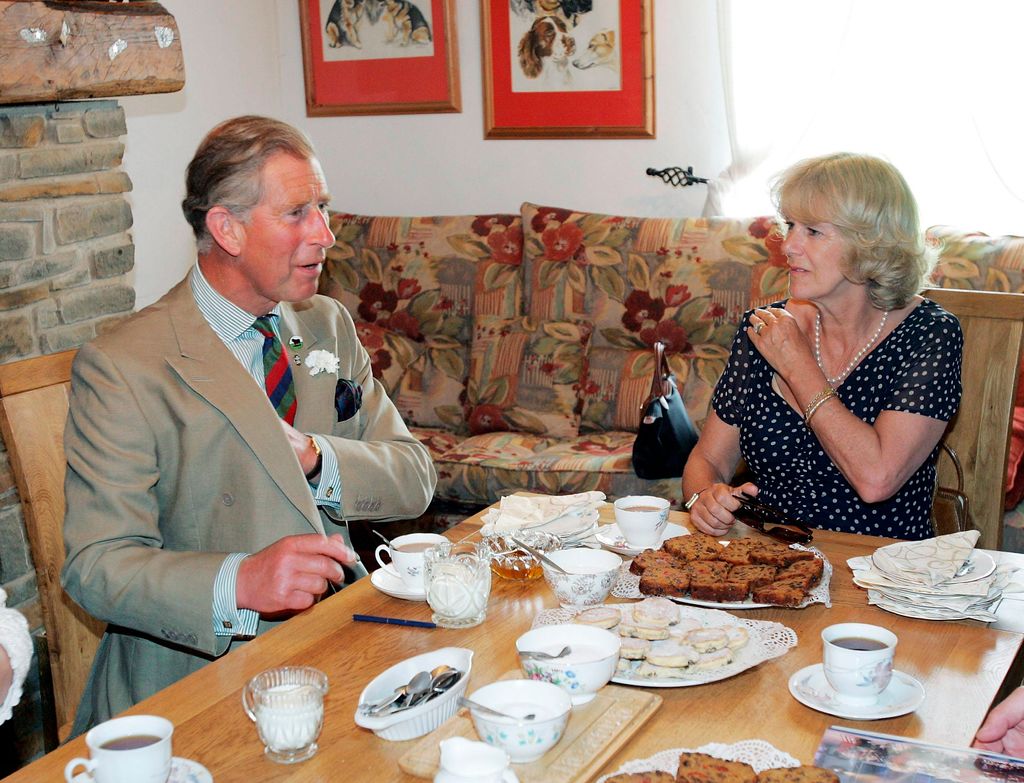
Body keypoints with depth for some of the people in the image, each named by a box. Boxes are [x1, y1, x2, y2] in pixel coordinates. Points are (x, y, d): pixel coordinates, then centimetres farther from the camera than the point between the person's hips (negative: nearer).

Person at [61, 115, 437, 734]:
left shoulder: (329, 325, 11)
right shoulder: (123, 368, -10)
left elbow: (414, 479, 7)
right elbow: (97, 564, -14)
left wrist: (316, 457, -14)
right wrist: (239, 582, -33)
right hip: (196, 669, -6)